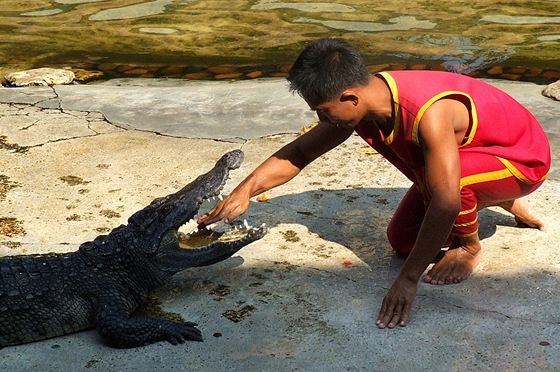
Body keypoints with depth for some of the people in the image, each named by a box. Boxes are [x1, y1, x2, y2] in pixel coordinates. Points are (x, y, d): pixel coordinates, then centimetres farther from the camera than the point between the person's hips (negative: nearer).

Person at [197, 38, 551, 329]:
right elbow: (297, 154, -6)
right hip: (471, 149, 8)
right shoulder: (357, 103, -16)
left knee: (444, 175, -38)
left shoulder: (427, 113, -41)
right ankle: (502, 202, 24)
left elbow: (446, 202, -43)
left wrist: (408, 279, -39)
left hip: (523, 159, -8)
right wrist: (244, 191, -19)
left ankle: (469, 246, -5)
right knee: (402, 240, 6)